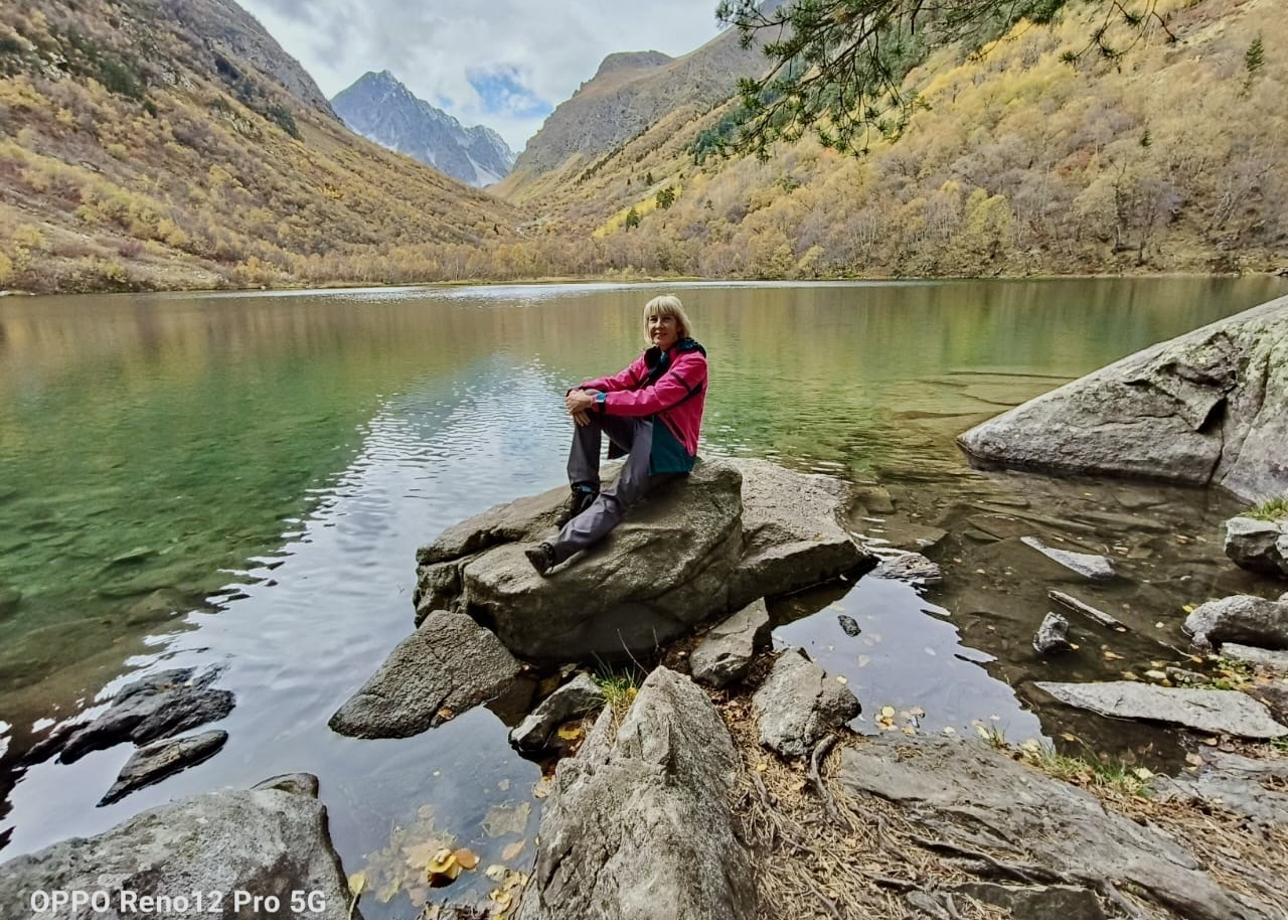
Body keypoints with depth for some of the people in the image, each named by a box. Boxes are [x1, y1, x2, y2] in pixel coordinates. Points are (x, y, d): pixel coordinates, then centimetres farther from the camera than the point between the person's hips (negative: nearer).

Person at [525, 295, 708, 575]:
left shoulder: (692, 360, -10)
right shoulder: (652, 356, 14)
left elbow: (652, 399, -23)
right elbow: (618, 382, 5)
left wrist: (594, 401, -24)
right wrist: (581, 392, -18)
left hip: (670, 443, -8)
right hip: (642, 430, 8)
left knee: (616, 498, -28)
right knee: (587, 404, -11)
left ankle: (556, 550, -42)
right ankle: (584, 488, -16)